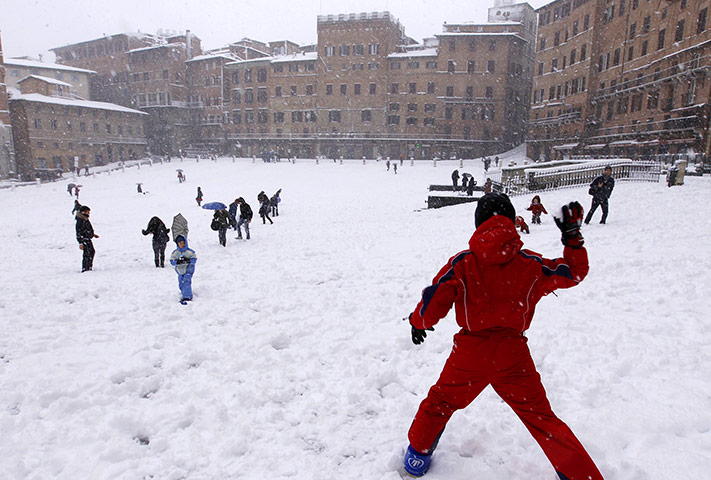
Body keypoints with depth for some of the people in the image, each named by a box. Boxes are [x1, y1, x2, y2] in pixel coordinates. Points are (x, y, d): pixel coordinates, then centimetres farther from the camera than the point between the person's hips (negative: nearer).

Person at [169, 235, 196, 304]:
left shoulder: (190, 251, -9)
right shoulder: (175, 253, -1)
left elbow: (194, 259, -10)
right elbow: (172, 261, -5)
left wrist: (188, 260, -30)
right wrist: (177, 262, -27)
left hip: (188, 270, -5)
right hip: (180, 271, 5)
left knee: (186, 282, -21)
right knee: (181, 284, 15)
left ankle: (186, 297, -24)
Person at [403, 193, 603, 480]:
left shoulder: (462, 264, -12)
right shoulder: (531, 265, -5)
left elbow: (434, 303, -10)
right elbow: (574, 273, 9)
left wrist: (418, 322, 10)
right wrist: (573, 238, 15)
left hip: (470, 354, -1)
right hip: (513, 355, 1)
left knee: (440, 402, 22)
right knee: (541, 418, 18)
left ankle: (418, 455, 39)